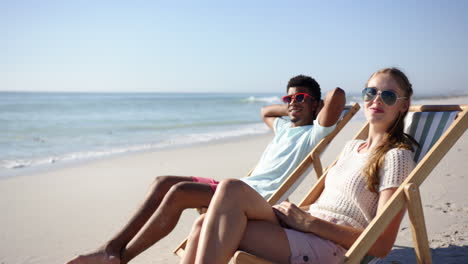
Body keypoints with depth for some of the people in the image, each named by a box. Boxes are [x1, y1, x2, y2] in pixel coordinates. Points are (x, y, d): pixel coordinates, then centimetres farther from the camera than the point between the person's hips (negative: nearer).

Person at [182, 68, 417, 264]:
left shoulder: (397, 157, -1)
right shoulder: (352, 147, 22)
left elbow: (381, 245, -10)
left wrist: (309, 222, -13)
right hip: (303, 230, 7)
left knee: (232, 190, -25)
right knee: (205, 226, -16)